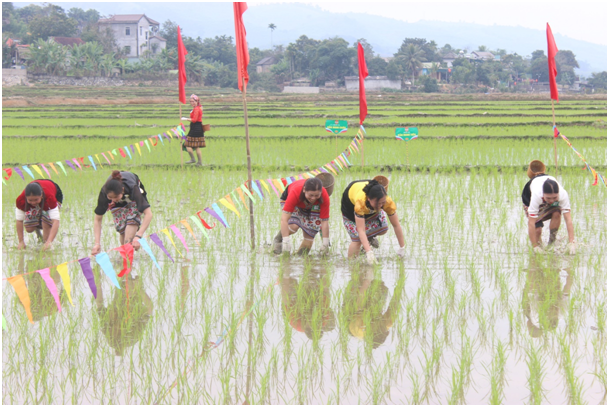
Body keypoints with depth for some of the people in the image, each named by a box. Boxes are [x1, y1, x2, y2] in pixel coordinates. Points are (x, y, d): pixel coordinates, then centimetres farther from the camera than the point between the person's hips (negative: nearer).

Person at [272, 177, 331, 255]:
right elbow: (284, 219, -43)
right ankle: (278, 240, -2)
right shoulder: (295, 193, -44)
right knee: (293, 226, -29)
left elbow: (324, 221, -29)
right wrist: (286, 242, -46)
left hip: (312, 207, 3)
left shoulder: (324, 197, -36)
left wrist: (325, 244, -28)